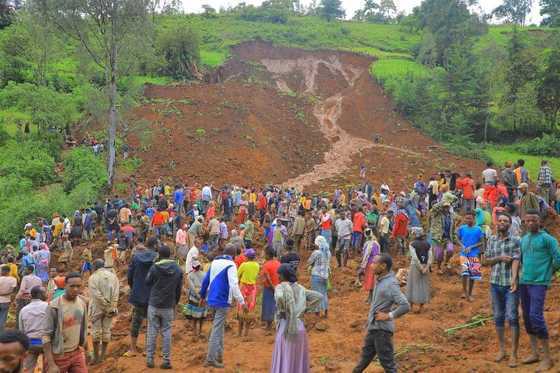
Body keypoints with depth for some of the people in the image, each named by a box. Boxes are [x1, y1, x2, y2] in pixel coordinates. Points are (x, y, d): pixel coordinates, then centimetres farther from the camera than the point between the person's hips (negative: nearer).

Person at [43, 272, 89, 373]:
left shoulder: (82, 302, 0)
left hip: (77, 353, 5)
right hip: (58, 356, -5)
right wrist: (51, 364, -19)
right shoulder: (54, 307, -17)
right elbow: (46, 336, -16)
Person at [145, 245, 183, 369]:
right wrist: (175, 303, 18)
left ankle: (149, 359, 9)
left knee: (152, 332, 7)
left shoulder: (154, 268, -10)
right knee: (166, 333, 6)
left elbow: (147, 283, 3)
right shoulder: (178, 270, -2)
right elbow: (179, 289, 5)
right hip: (169, 306, 1)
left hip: (154, 304, -1)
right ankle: (167, 360, 5)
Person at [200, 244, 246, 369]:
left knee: (219, 327, 18)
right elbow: (234, 285, -21)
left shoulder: (214, 262, 12)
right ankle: (211, 359, -2)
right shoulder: (230, 265, -12)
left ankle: (219, 356, 23)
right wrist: (241, 301, -19)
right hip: (223, 301, -8)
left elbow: (206, 280, 16)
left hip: (212, 299, 8)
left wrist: (203, 296, 26)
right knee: (217, 329, -4)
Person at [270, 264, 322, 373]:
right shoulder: (300, 288, 8)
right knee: (298, 361, 16)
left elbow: (279, 297, -33)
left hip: (286, 328, -6)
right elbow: (319, 296, 11)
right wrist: (306, 310, 11)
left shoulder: (280, 287, -9)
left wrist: (281, 312, -16)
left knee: (283, 362, 3)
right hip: (299, 327, 6)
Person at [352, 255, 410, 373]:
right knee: (366, 355, 22)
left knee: (386, 360, 1)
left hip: (382, 328, -9)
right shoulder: (380, 279, 6)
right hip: (373, 326, 9)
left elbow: (405, 306, -28)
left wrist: (389, 316, -20)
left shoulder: (391, 284, -20)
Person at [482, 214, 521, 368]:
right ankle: (502, 350, 22)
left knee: (512, 318, -5)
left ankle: (514, 354, 1)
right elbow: (484, 262, 7)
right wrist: (499, 258, -11)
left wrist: (513, 280, -30)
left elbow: (516, 261, -16)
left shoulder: (515, 240, -5)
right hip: (495, 284, 4)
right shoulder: (491, 239, 7)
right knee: (498, 317, 10)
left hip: (510, 284, -4)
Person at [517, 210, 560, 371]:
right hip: (524, 283, 7)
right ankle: (534, 353, 20)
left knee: (536, 317, -14)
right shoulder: (523, 239, 14)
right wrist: (521, 276, 13)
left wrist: (546, 273, 4)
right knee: (527, 317, 9)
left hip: (539, 284, -7)